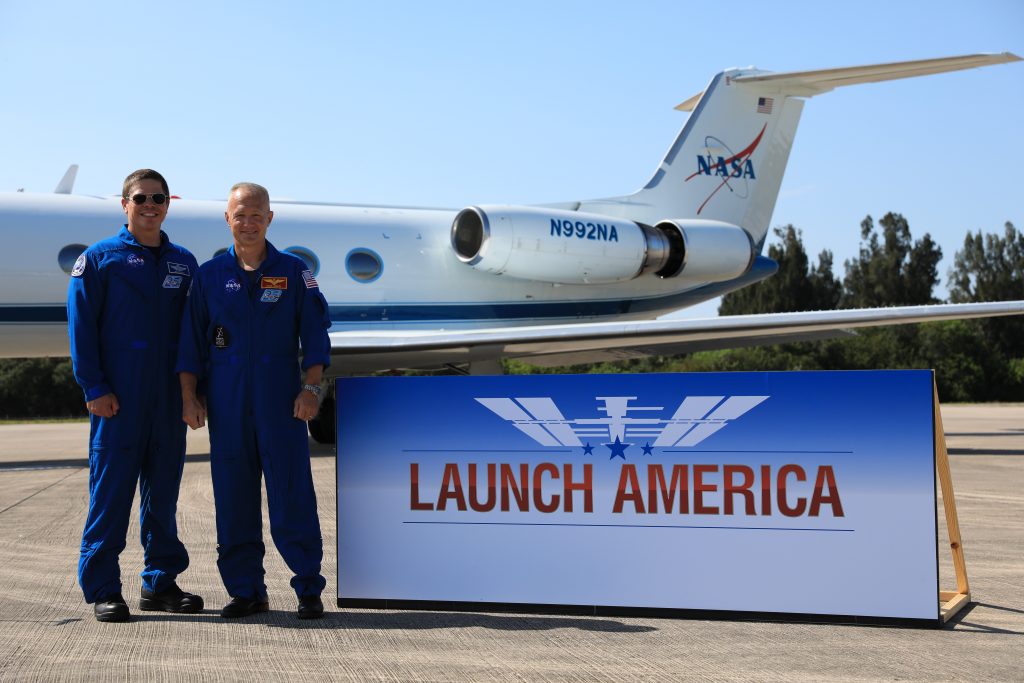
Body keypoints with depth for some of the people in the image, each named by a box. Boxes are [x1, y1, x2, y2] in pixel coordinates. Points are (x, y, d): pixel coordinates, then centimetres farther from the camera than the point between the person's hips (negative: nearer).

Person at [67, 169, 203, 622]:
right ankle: (102, 589, 4)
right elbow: (81, 326, -3)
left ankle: (161, 582, 18)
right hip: (118, 398, -4)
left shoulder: (184, 263, 13)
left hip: (169, 398, 4)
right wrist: (94, 387, -11)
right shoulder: (99, 258, 1)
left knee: (163, 491, 9)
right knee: (110, 490, -3)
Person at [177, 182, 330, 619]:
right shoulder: (210, 275, 9)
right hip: (226, 404, 2)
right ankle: (246, 591, 14)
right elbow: (191, 341, 10)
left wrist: (311, 388, -7)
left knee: (292, 497, -4)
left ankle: (309, 589, 4)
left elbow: (314, 333, 3)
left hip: (281, 401, -2)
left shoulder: (293, 272, 6)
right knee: (234, 499, 4)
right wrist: (189, 397, 3)